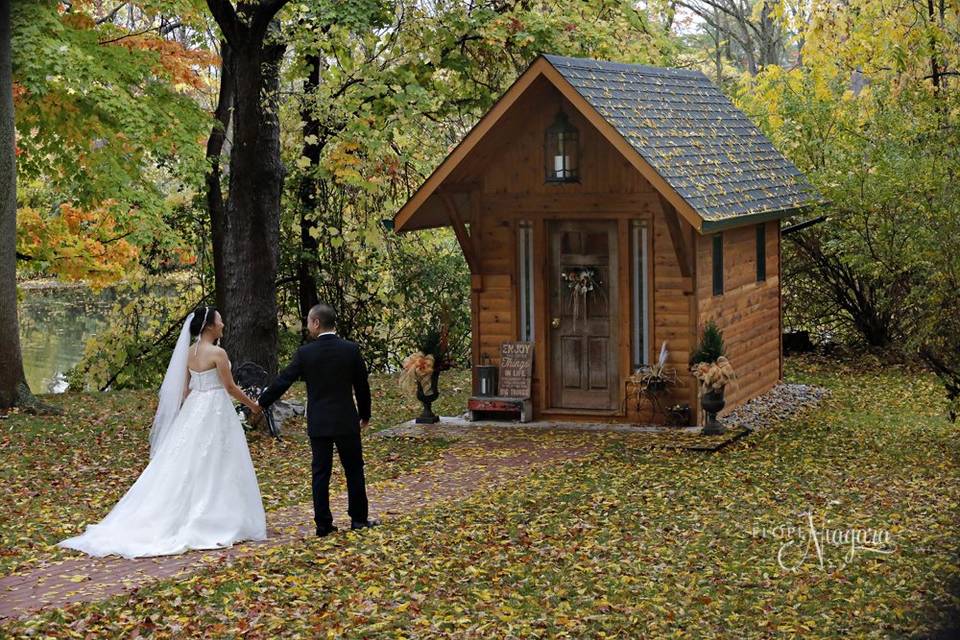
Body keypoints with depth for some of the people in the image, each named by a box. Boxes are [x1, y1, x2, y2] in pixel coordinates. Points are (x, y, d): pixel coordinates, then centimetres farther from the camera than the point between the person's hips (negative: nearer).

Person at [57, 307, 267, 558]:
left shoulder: (189, 351, 7)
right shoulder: (217, 353, -16)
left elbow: (184, 387, 13)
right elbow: (230, 387, -11)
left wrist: (185, 414, 22)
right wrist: (252, 405, 4)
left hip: (192, 410, 7)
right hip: (215, 412, -7)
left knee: (185, 466, 9)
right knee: (213, 469, 0)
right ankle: (217, 521, 5)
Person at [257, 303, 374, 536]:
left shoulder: (305, 353, -8)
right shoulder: (351, 349, -5)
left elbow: (282, 382, -4)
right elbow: (362, 386, 2)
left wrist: (261, 403, 9)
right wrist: (365, 414, 16)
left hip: (318, 423, 0)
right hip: (347, 421, 0)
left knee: (321, 473, 6)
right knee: (354, 470, 12)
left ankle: (323, 524, 6)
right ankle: (358, 519, 17)